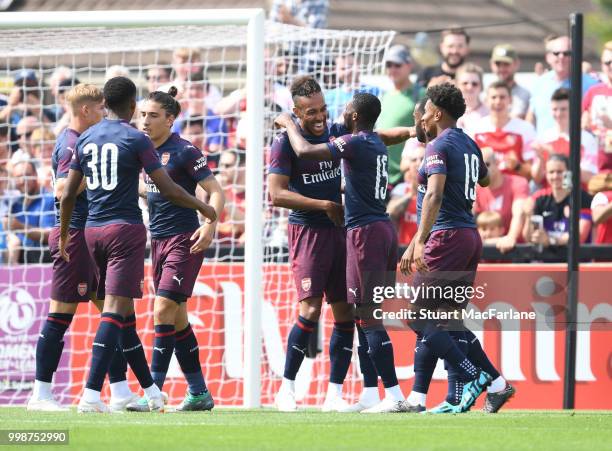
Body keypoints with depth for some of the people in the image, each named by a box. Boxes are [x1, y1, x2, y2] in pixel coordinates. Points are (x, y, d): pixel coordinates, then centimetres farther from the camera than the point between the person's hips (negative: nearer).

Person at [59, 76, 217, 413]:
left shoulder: (85, 139, 9)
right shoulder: (136, 140, -7)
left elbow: (68, 194, 11)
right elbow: (168, 189, -8)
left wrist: (63, 235, 23)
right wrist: (203, 208, 8)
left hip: (93, 231, 6)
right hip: (125, 229, -6)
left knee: (123, 311, 14)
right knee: (115, 309, -11)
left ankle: (150, 389, 23)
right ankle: (91, 393, -22)